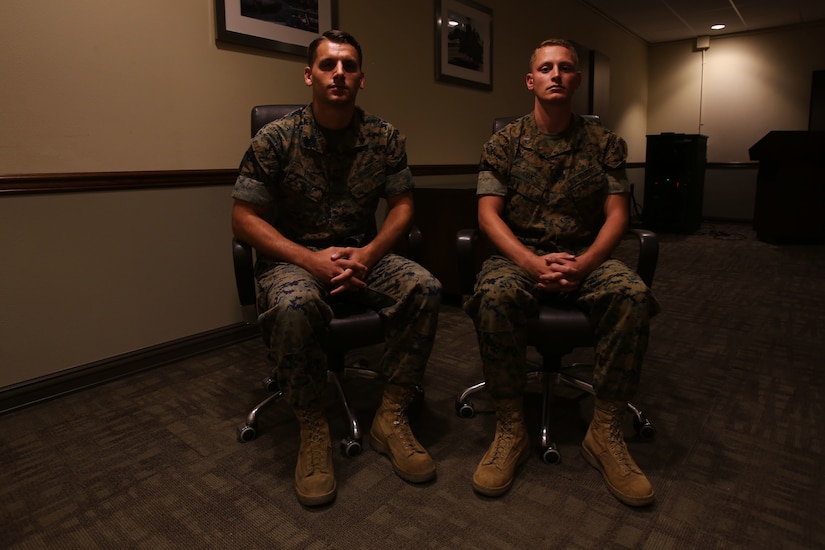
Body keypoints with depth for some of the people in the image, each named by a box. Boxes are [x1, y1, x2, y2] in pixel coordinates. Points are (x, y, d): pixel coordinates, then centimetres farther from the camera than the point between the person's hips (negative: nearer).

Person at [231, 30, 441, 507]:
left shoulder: (385, 137, 1)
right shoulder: (275, 139, -6)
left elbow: (402, 206, 4)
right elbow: (245, 219, -6)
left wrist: (368, 254, -15)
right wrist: (311, 259, -20)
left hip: (363, 255, 3)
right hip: (293, 256, -2)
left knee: (425, 289, -24)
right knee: (293, 306, -36)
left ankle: (392, 418, -9)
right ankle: (312, 430, -13)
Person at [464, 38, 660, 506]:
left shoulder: (604, 143, 9)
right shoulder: (505, 142, 5)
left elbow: (616, 215, 2)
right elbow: (488, 214, -4)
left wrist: (583, 264, -18)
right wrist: (532, 263, -21)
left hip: (586, 256, 2)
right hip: (519, 254, -1)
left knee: (633, 294, -30)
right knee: (495, 296, -35)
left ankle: (606, 431, -15)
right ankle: (511, 428, -19)